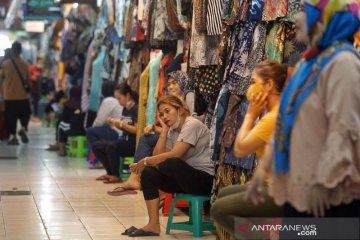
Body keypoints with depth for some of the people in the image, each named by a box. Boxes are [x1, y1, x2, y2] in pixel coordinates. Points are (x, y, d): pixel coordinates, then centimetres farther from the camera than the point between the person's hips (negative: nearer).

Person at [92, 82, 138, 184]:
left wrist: (121, 124, -20)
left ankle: (115, 176, -17)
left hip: (133, 144, -10)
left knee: (111, 146, -35)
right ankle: (110, 172, 6)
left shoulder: (136, 109, -13)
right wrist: (114, 124, 2)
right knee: (96, 146, 4)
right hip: (124, 140, 10)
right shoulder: (125, 109, 13)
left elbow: (136, 130, -20)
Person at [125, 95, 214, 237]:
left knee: (172, 163, -35)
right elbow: (158, 156, 1)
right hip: (186, 178, 9)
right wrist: (164, 130, -1)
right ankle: (154, 225, -14)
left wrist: (145, 161, -18)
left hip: (206, 179, -9)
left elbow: (175, 155, -23)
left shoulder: (192, 124, -12)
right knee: (148, 173, -9)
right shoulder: (172, 131, 14)